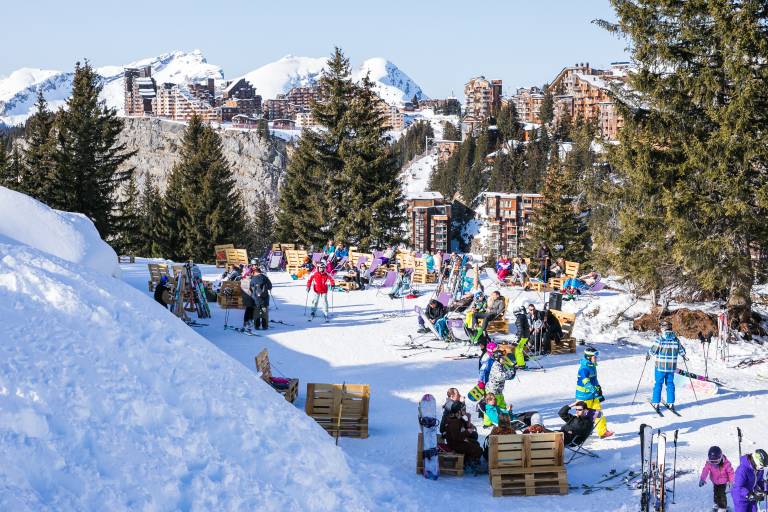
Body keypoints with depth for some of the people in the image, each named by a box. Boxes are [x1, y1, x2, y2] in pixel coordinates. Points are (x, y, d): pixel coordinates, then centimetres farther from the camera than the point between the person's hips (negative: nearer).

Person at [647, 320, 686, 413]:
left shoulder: (659, 339, -14)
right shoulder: (676, 340, -2)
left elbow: (652, 351, -11)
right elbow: (681, 350, 7)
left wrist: (648, 355, 10)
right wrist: (683, 355, 30)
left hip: (660, 367, -3)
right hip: (672, 367, 3)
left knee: (658, 384, 7)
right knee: (670, 384, 14)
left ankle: (656, 403, 8)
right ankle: (671, 403, 15)